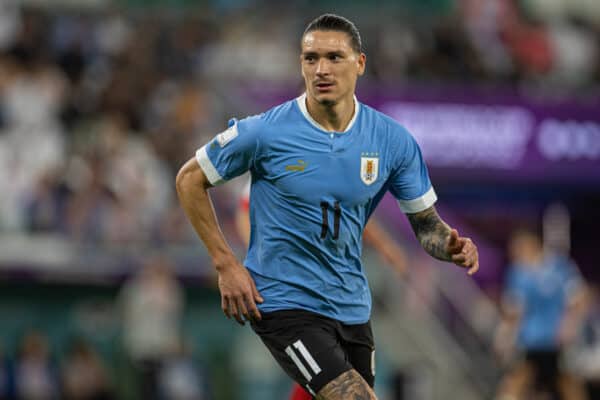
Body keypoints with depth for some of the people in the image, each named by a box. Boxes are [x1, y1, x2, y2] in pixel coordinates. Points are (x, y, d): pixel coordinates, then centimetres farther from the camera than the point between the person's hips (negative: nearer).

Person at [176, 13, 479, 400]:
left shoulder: (393, 139, -4)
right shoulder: (264, 132, -14)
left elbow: (426, 222, 5)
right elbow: (190, 179, -1)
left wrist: (450, 245, -19)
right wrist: (226, 264, -7)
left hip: (351, 306, 5)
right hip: (283, 304, -5)